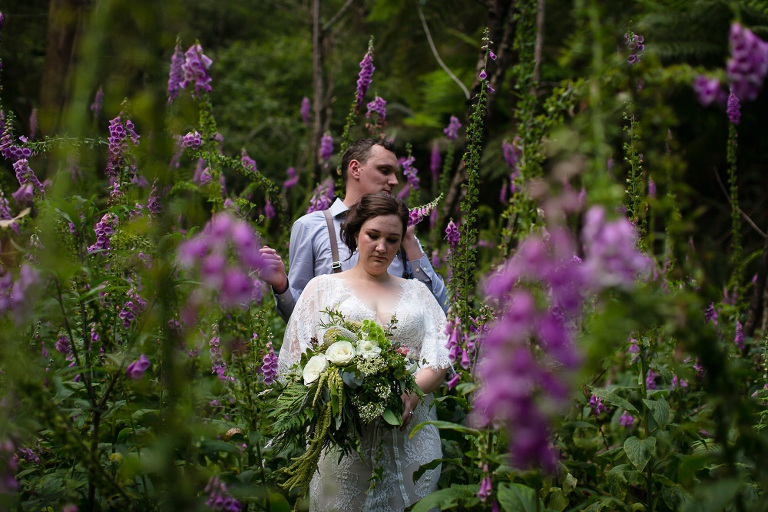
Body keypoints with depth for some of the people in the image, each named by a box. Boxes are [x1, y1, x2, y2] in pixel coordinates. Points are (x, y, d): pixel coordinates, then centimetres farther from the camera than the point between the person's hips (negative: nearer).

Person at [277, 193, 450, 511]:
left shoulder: (416, 291, 19)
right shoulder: (324, 287, 13)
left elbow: (440, 356, 5)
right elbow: (299, 360, 3)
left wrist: (412, 392, -16)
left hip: (411, 430, 2)